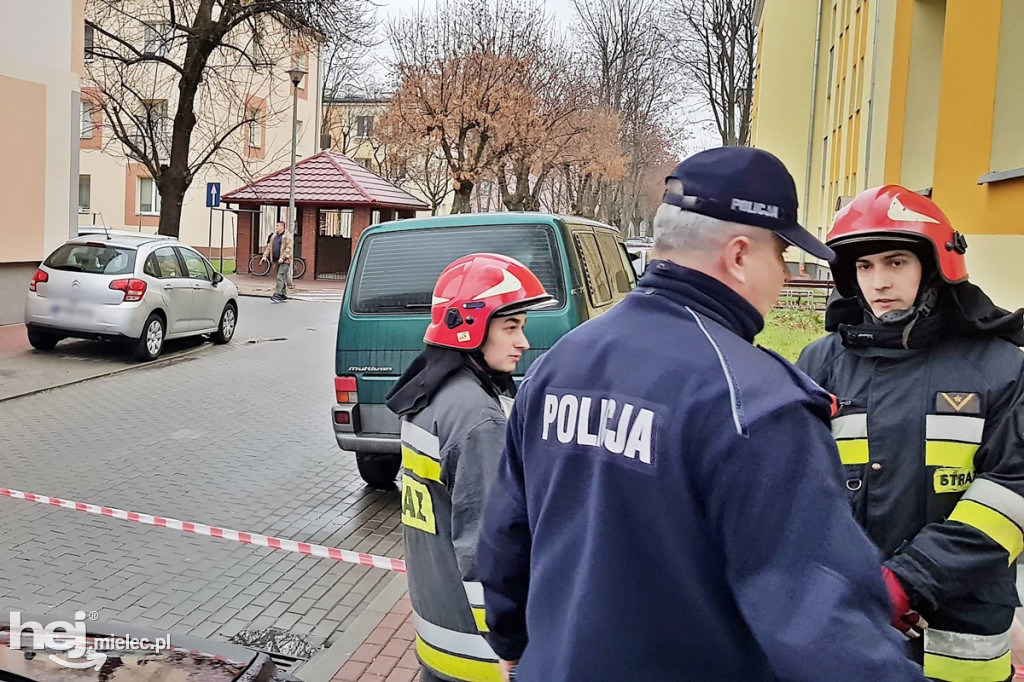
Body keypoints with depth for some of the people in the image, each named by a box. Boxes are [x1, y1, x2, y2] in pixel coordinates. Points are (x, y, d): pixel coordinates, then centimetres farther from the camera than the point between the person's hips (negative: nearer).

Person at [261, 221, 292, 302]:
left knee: (280, 277, -14)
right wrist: (265, 256, 5)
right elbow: (269, 247, 19)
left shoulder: (287, 236, -7)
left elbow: (288, 248, -15)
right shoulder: (274, 236, 18)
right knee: (282, 278, 12)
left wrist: (282, 257, -23)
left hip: (284, 261, -8)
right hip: (277, 261, 8)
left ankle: (277, 295, -17)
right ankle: (284, 295, 19)